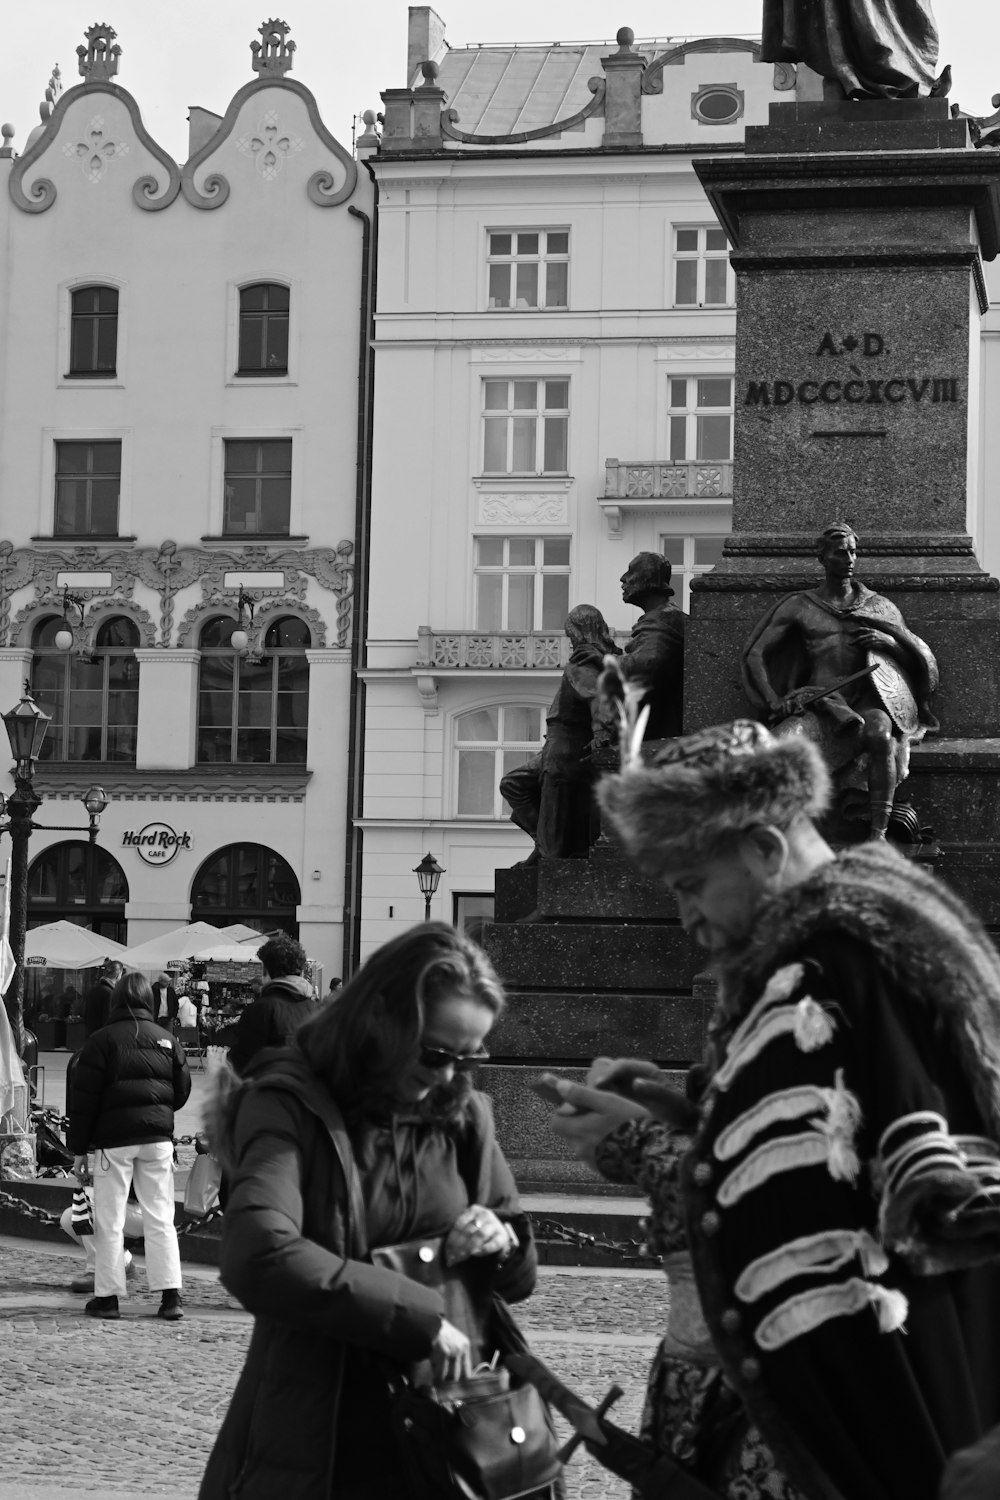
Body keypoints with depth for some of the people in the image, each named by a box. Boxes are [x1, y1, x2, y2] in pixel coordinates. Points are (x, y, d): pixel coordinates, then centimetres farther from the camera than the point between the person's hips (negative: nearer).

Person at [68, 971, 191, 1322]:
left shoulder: (101, 1041, -3)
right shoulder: (167, 1040, 7)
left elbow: (83, 1099, -4)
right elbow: (182, 1091, 12)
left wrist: (79, 1149, 0)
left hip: (114, 1139, -3)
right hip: (158, 1138, 3)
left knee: (109, 1221, 3)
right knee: (161, 1217, 6)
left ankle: (108, 1296, 3)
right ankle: (170, 1295, 0)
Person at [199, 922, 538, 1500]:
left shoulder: (463, 1116, 6)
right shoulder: (289, 1106, -11)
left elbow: (522, 1274, 15)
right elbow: (259, 1258, -28)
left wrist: (503, 1241, -8)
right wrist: (420, 1318, -27)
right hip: (311, 1451, -4)